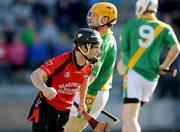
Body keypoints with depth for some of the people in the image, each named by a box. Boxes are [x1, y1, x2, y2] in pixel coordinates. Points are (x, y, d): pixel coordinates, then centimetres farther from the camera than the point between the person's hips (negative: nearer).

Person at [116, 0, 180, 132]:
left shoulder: (130, 25, 3)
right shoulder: (164, 28, 8)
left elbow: (124, 51, 8)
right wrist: (164, 66, 4)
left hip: (134, 72, -4)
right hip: (152, 77, 4)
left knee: (129, 117, -12)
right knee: (131, 115, 20)